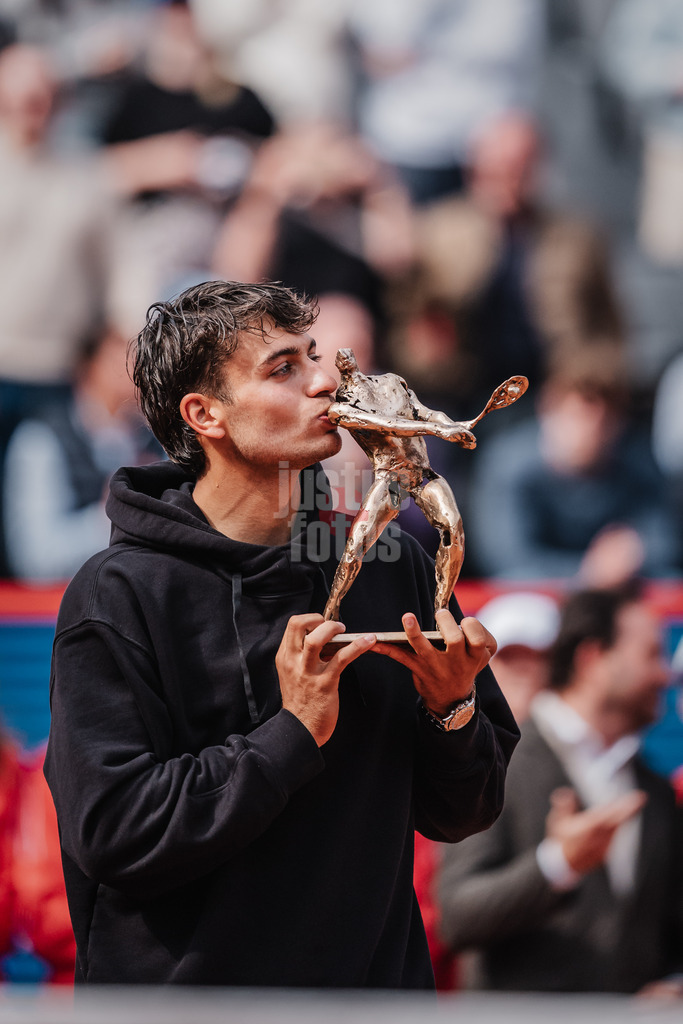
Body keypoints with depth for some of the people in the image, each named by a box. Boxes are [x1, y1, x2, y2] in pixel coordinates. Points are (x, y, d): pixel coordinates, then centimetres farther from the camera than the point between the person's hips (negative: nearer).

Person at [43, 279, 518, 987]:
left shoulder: (391, 566, 3)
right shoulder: (118, 596, -11)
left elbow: (459, 817, 6)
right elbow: (110, 834, -19)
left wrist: (452, 711, -13)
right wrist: (293, 735, -21)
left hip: (379, 973, 4)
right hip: (185, 982, -4)